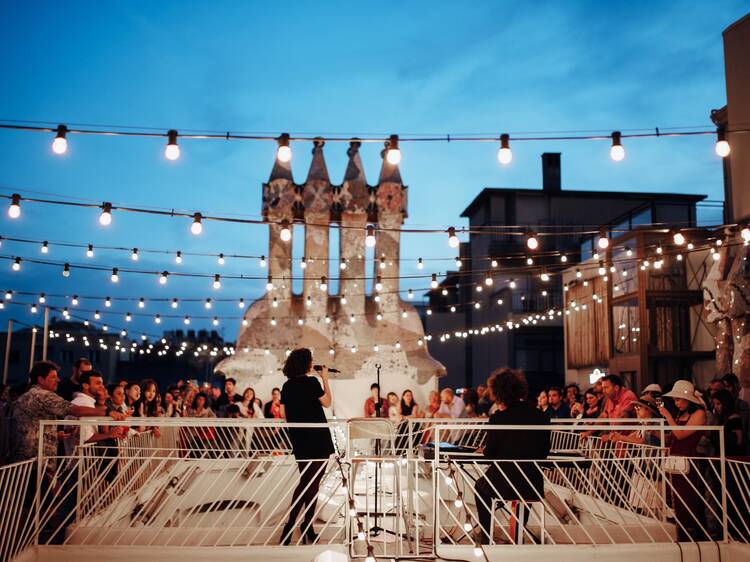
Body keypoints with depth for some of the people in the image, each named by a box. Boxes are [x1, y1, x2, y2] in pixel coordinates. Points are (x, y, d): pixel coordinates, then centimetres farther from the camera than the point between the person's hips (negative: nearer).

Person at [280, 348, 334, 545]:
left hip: (298, 440, 7)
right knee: (312, 484, 1)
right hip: (317, 440, -7)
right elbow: (327, 402, -4)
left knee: (305, 482, 16)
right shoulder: (311, 382, -14)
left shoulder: (287, 385, 6)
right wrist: (325, 379, 3)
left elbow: (284, 414, 10)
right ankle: (307, 529, 3)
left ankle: (291, 526, 17)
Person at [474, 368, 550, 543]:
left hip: (505, 484, -3)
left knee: (480, 486, 29)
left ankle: (486, 537, 27)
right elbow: (544, 452, 7)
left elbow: (489, 454, -7)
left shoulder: (498, 418, -13)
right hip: (534, 486, 3)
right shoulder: (541, 416, -2)